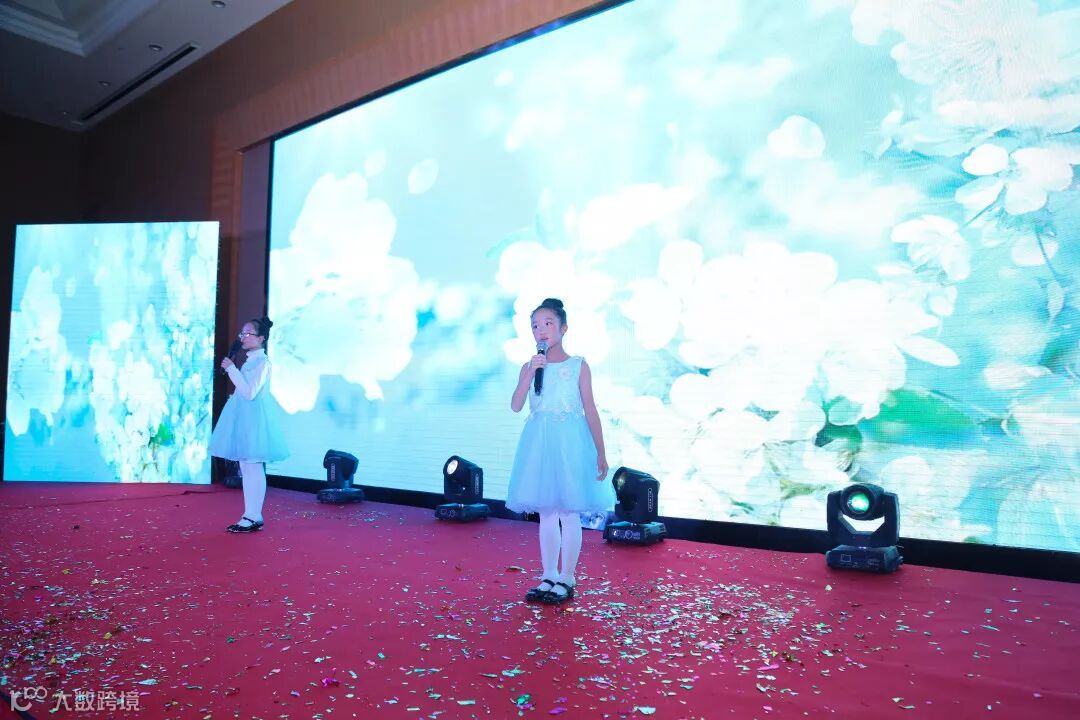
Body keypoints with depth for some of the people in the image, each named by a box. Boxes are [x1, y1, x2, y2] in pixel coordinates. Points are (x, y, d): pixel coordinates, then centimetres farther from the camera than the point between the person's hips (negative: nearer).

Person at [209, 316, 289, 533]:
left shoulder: (262, 362, -13)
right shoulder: (250, 361, 15)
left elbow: (250, 393, -21)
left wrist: (231, 369, -18)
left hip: (253, 419, -10)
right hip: (243, 418, 10)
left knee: (253, 468, -5)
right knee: (246, 469, 12)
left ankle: (254, 517, 1)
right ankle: (251, 515, 18)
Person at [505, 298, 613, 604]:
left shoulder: (578, 366, 0)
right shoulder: (530, 367, 7)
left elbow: (590, 410, -1)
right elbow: (515, 406, -4)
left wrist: (600, 452, -4)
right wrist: (531, 372, -15)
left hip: (570, 443, -3)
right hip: (538, 443, 3)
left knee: (569, 513, 2)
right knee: (546, 513, 10)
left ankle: (566, 580, 15)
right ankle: (548, 577, 22)